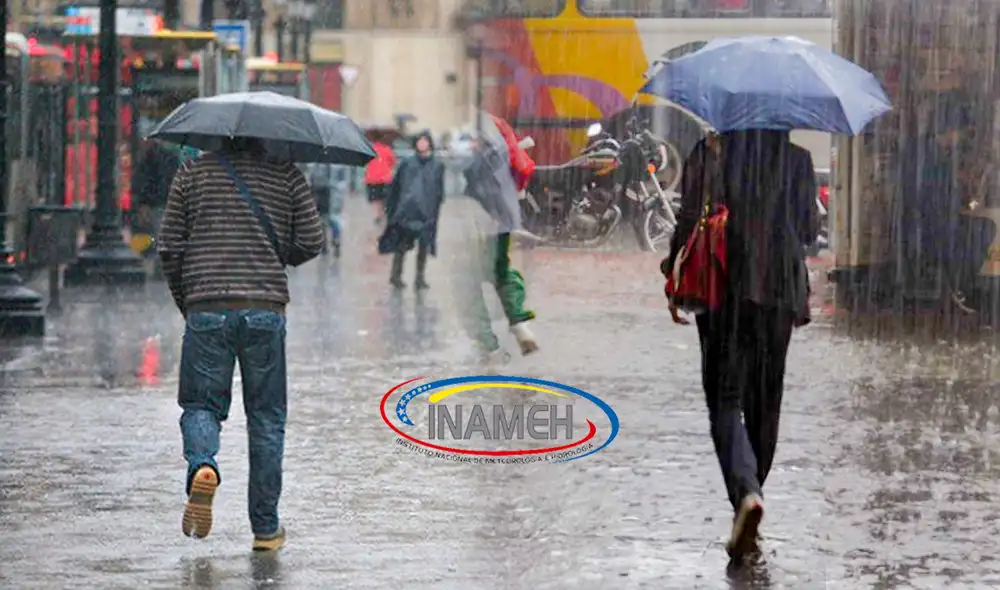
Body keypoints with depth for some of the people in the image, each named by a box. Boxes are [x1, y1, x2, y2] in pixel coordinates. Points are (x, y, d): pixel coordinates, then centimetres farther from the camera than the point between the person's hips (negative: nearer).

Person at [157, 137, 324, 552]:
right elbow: (311, 241, 2)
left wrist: (184, 300, 19)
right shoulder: (286, 175, 6)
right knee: (266, 416, 9)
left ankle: (202, 465, -24)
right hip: (266, 310, 0)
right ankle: (266, 528, 9)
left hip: (206, 310, 0)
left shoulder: (193, 172, 7)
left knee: (200, 405, 10)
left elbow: (169, 247, 6)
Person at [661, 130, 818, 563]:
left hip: (723, 289, -2)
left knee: (726, 400, -2)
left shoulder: (709, 154, -5)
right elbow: (810, 229, 3)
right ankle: (750, 490, 24)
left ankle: (746, 492, -24)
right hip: (779, 289, 2)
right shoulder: (796, 159, 0)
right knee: (765, 400, 15)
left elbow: (690, 221, -7)